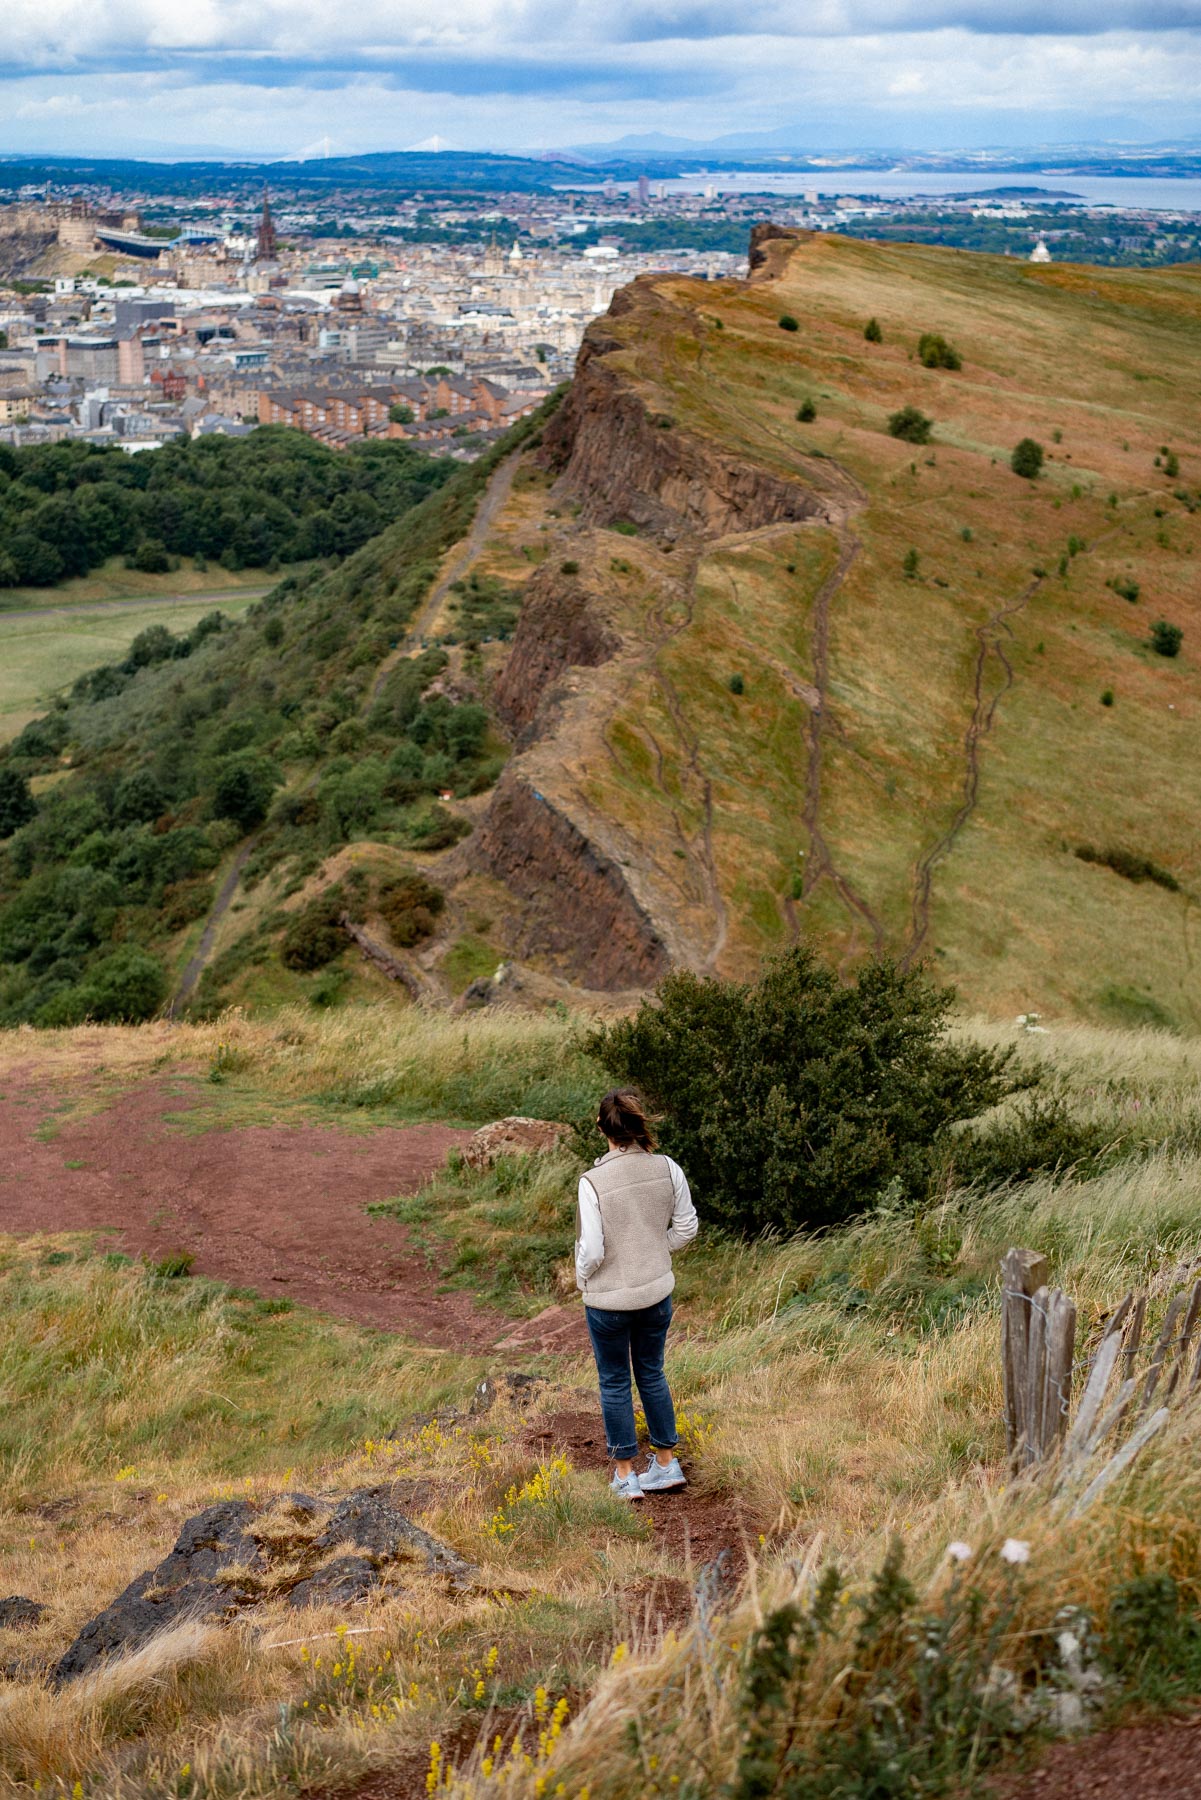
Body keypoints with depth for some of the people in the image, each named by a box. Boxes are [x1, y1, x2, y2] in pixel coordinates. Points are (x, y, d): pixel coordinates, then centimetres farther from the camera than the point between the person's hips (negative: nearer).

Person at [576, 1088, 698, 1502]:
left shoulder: (593, 1182, -23)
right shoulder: (667, 1169, -11)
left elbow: (592, 1251, -20)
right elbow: (686, 1228, 0)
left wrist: (582, 1279, 1)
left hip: (609, 1298, -4)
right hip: (657, 1291, 4)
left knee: (615, 1383, 14)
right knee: (652, 1374, 22)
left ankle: (626, 1475, 23)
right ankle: (667, 1465, 31)